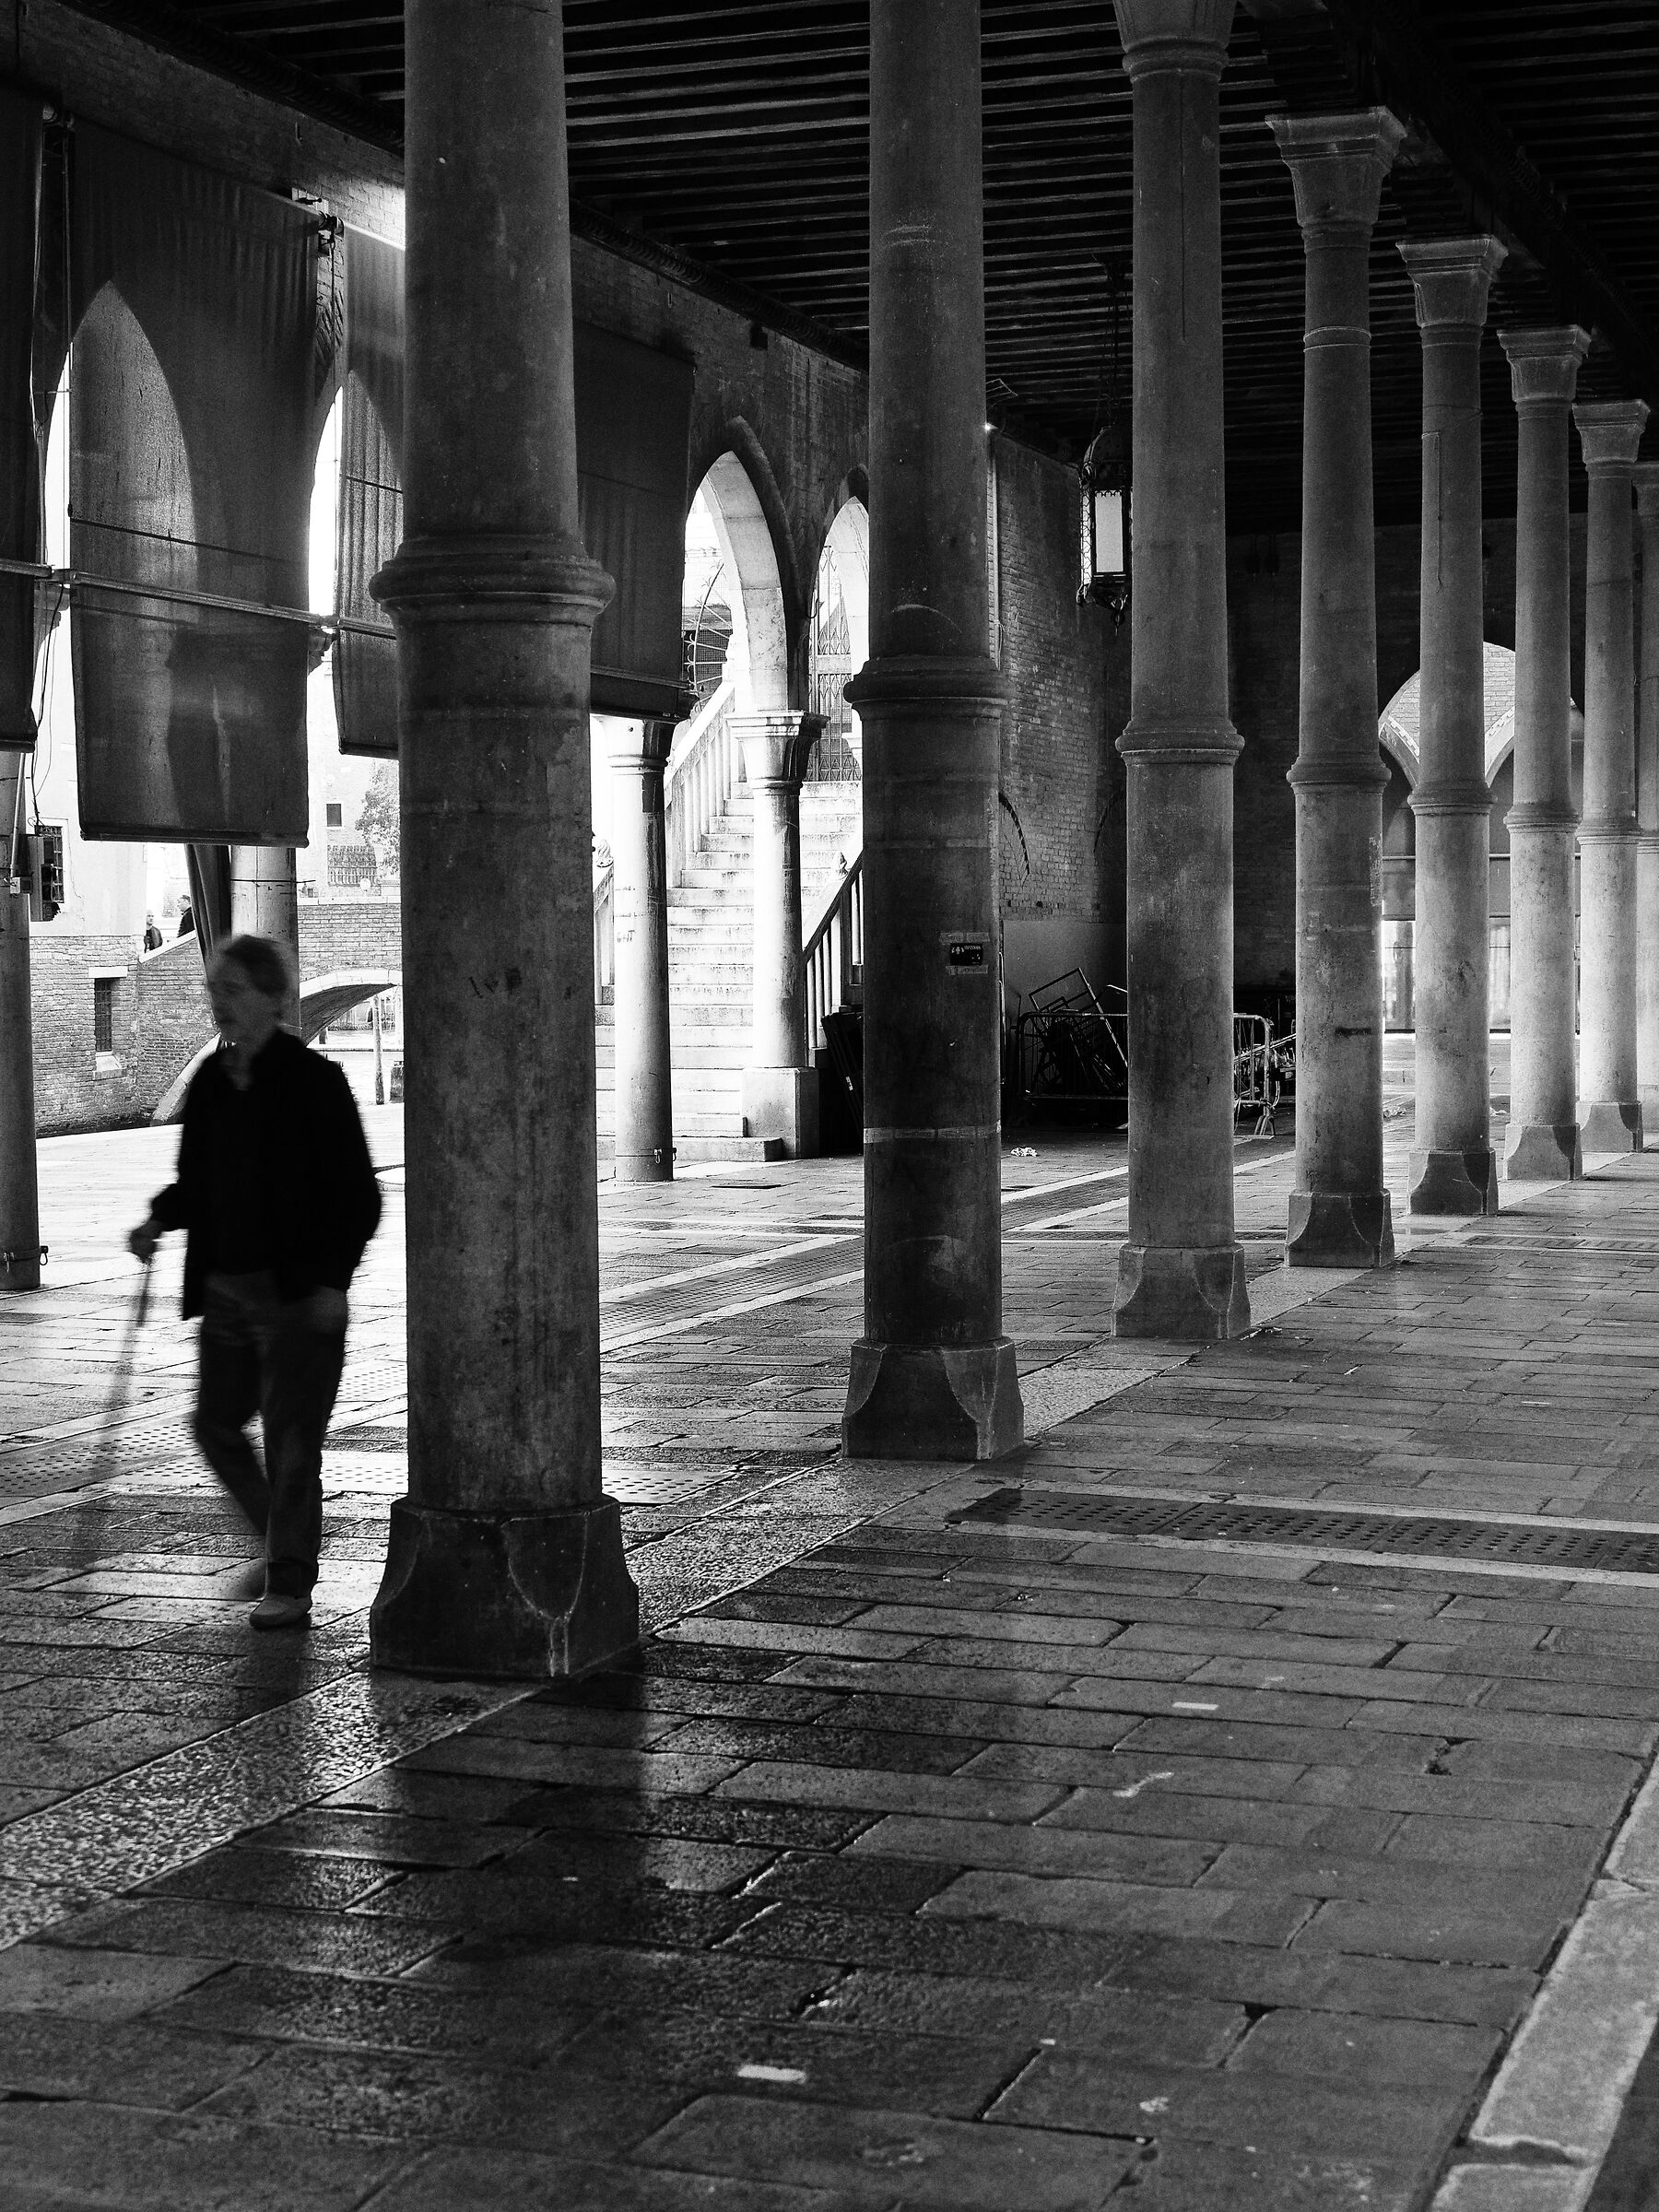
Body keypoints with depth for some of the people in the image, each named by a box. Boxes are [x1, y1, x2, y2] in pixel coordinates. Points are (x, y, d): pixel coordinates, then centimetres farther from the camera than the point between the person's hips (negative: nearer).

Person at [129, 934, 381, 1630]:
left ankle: (290, 1587, 5)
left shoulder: (313, 1082, -10)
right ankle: (283, 1538, 32)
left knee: (290, 1437, -4)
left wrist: (332, 1280, -17)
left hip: (298, 1291, -7)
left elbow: (359, 1194, -9)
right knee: (215, 1423, 10)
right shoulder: (210, 1083, 8)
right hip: (225, 1285, 7)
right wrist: (160, 1219, -2)